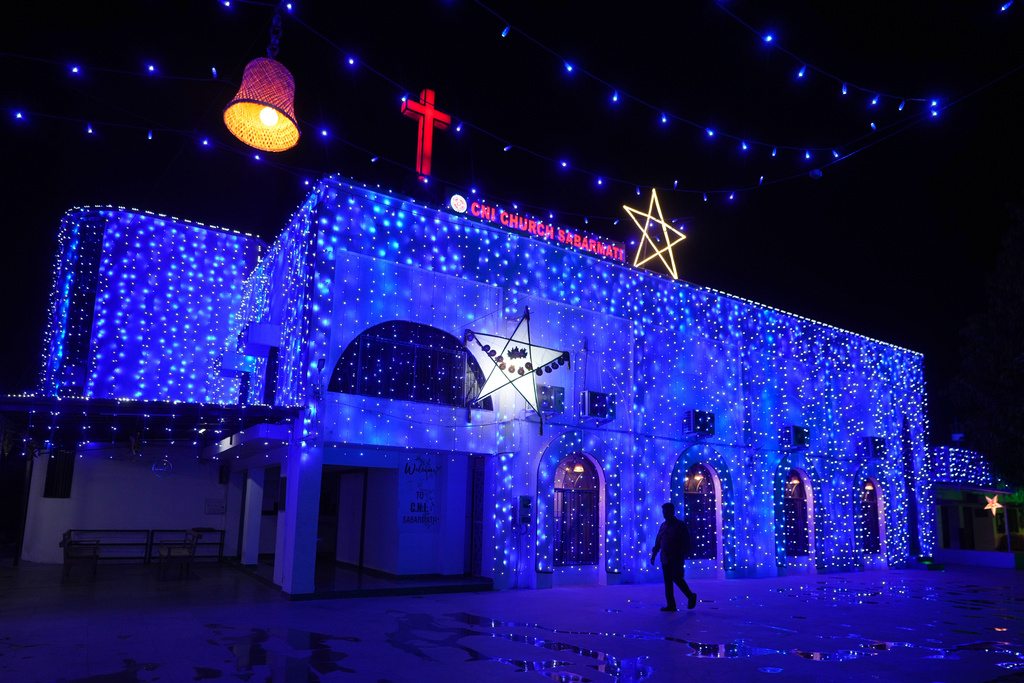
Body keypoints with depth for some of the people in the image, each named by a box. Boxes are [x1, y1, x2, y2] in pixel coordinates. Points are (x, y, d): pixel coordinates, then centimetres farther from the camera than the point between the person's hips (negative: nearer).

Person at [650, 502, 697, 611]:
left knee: (677, 578, -9)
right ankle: (671, 605, 6)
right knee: (668, 582, 2)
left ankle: (691, 596, 15)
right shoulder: (663, 525, 13)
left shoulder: (680, 525, -3)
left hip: (676, 559, -5)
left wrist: (683, 555, -15)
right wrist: (654, 554, 11)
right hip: (665, 559, 5)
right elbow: (658, 541, 17)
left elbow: (686, 541, -7)